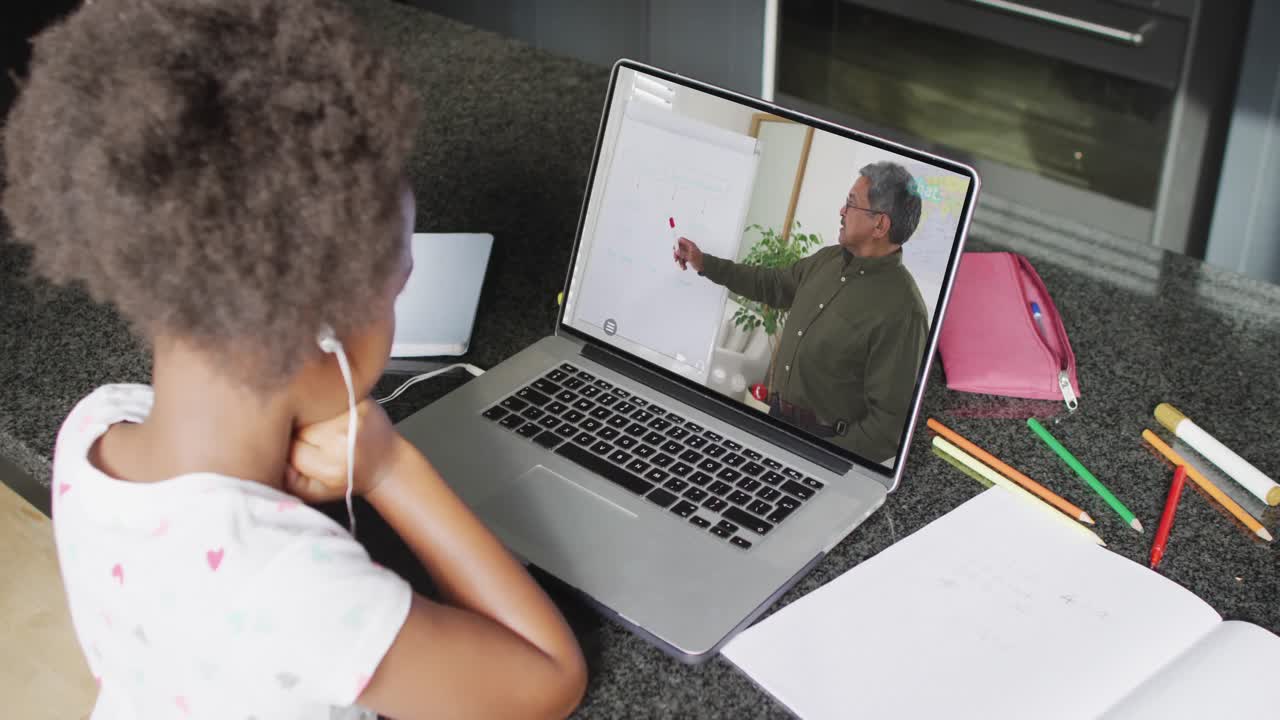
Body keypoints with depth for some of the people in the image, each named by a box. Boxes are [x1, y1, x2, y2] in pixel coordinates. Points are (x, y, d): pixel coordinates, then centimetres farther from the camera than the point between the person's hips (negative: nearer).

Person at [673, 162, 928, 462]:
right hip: (777, 416, 7)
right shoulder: (829, 259, 2)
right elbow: (773, 284, 22)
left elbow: (889, 425, -23)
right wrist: (705, 264, 20)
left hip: (828, 440, -7)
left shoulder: (901, 311, -24)